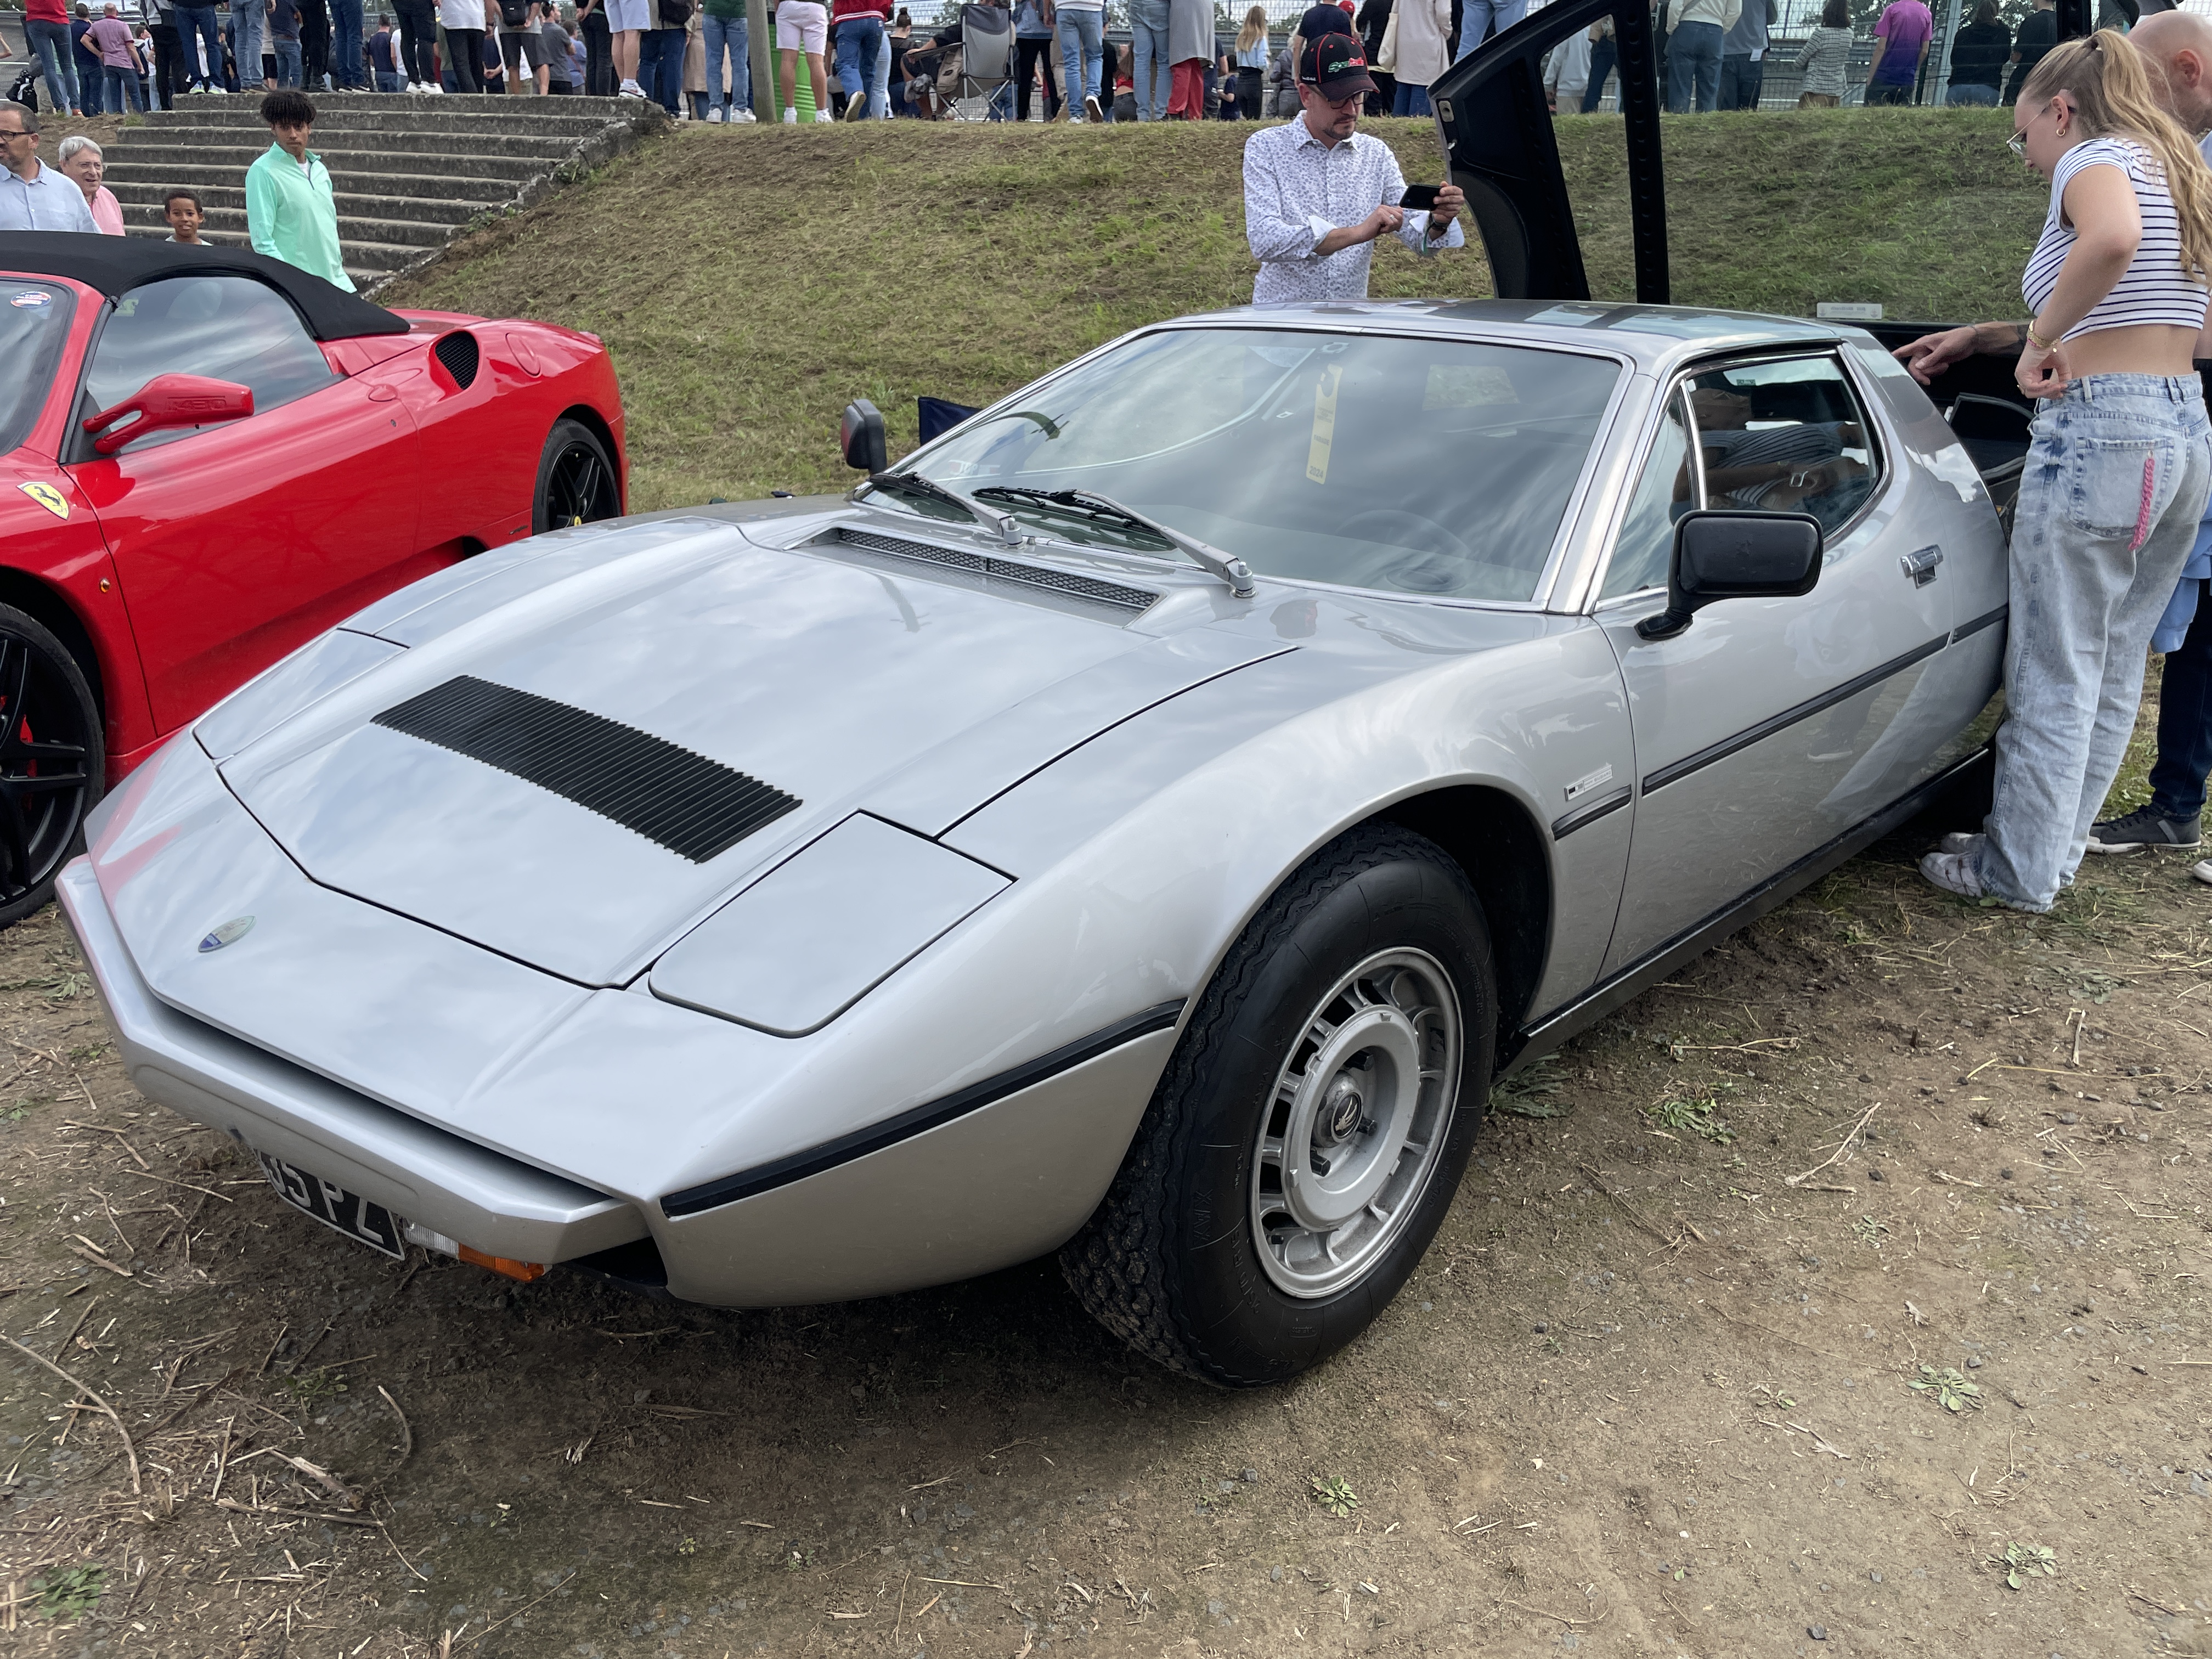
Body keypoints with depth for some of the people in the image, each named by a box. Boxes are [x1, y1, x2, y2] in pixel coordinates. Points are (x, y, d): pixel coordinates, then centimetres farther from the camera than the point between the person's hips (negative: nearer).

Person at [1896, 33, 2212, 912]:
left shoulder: (2095, 158, -6)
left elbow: (2113, 240, -31)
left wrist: (2040, 341, -19)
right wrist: (1979, 337, 25)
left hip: (2098, 433, -9)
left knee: (2054, 674, 0)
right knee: (2115, 669, 15)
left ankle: (2020, 872, 10)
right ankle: (2058, 846, 26)